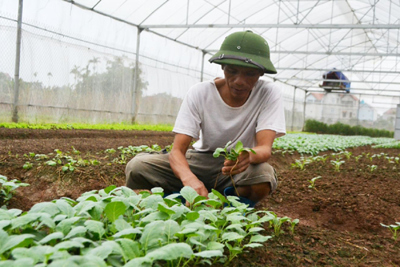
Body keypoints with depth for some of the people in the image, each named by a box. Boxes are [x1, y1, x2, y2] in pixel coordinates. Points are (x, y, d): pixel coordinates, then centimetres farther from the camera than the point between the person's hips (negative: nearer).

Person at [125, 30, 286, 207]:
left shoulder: (268, 93, -15)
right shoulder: (200, 93, -15)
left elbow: (265, 149, -26)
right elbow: (177, 150, -22)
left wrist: (250, 155, -52)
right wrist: (189, 178, -46)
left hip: (240, 167, 0)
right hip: (200, 162, 1)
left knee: (264, 177, -37)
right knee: (137, 166, -22)